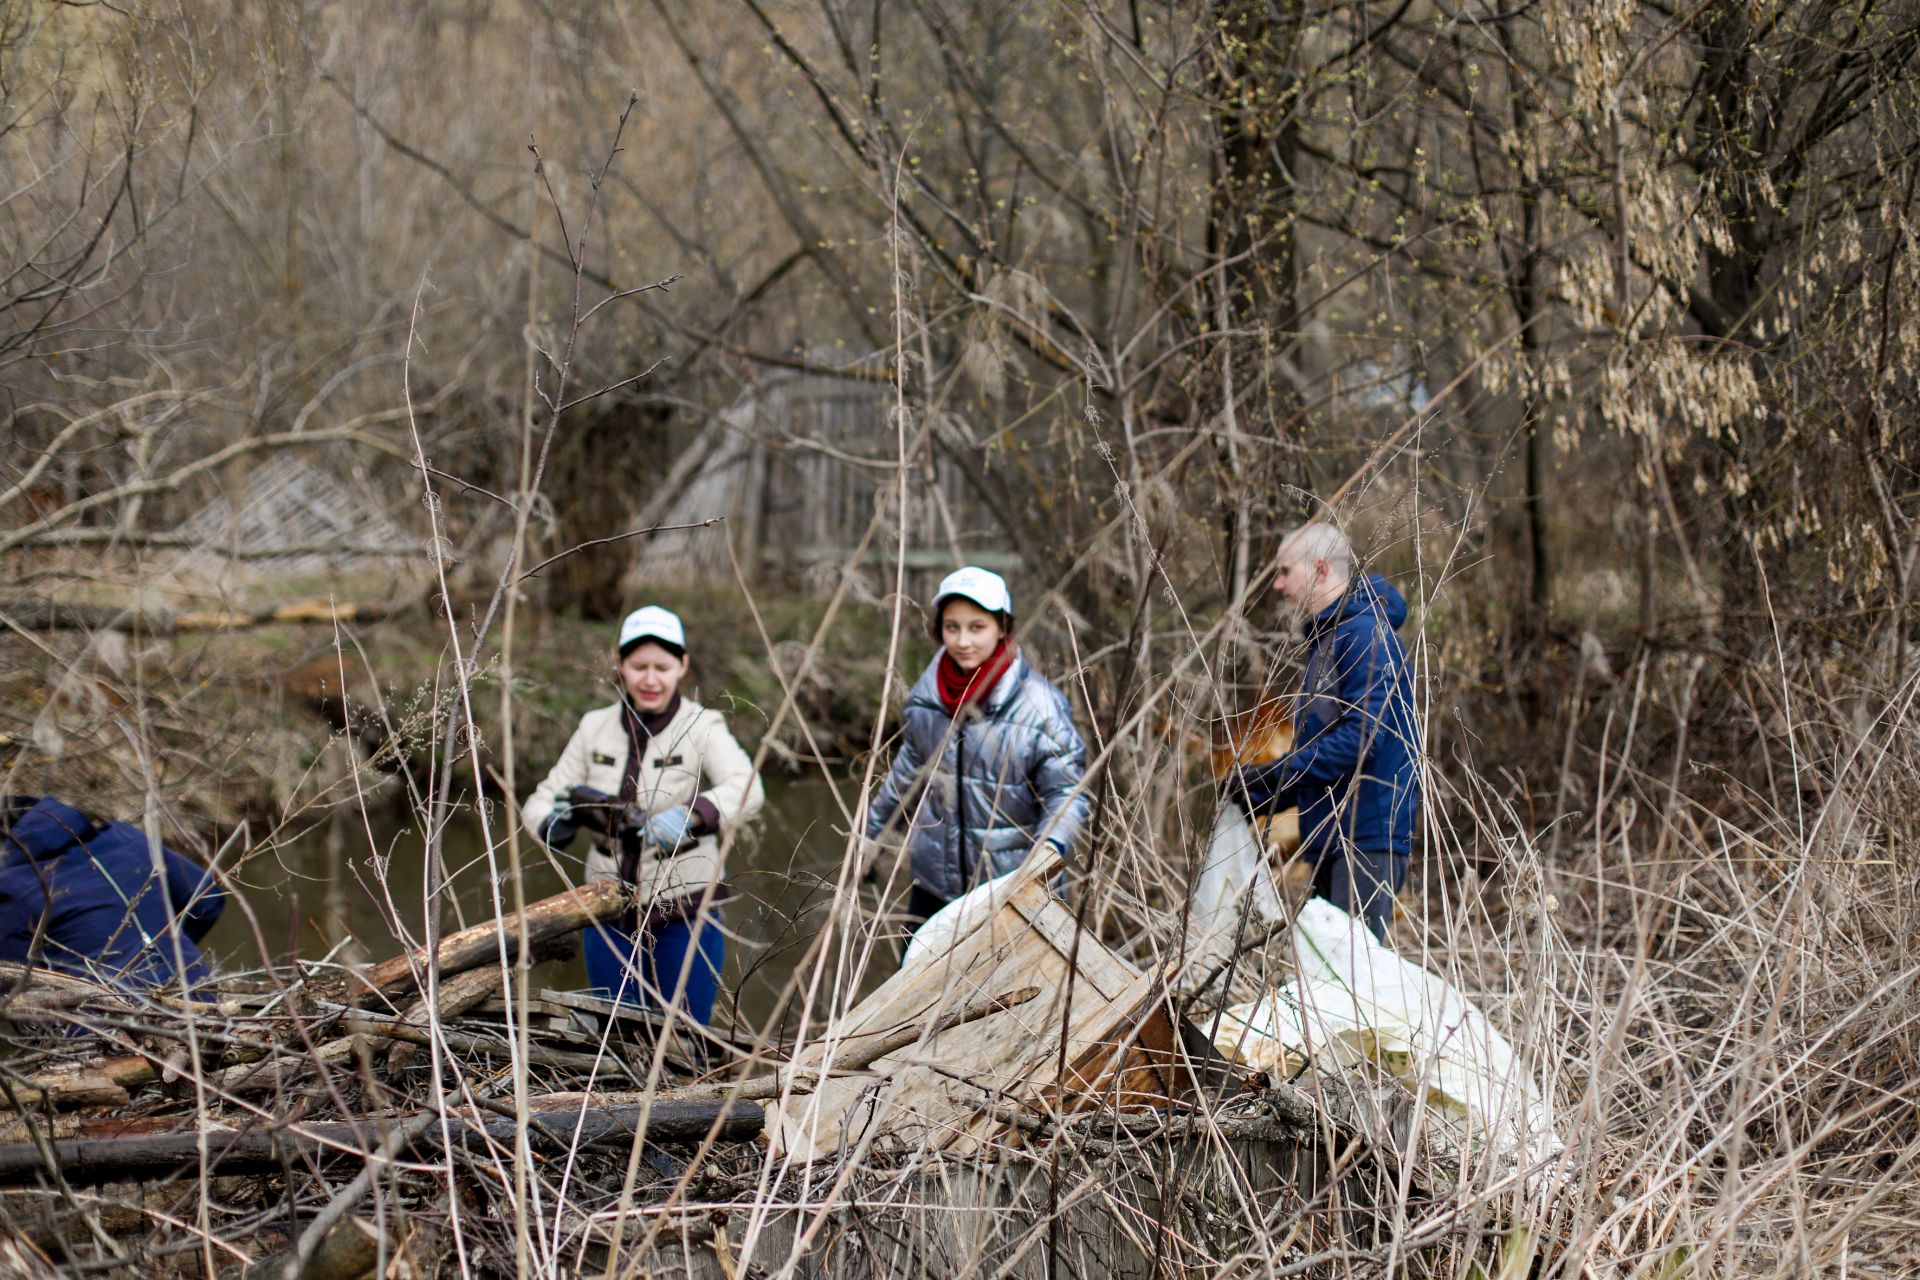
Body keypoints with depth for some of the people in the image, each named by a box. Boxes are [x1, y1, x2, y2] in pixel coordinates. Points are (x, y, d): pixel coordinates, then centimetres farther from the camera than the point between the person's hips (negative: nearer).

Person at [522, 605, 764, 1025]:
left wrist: (688, 816, -43)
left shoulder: (702, 727, -8)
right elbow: (542, 800, 4)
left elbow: (746, 789, -25)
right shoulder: (595, 728, 4)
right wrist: (553, 822, -20)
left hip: (685, 916, -3)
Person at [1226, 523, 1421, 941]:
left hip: (1369, 838, -11)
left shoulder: (1365, 635, -11)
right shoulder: (1324, 642, 22)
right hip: (1330, 839, 11)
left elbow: (1363, 734, -22)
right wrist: (1255, 798, 13)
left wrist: (1276, 773, -19)